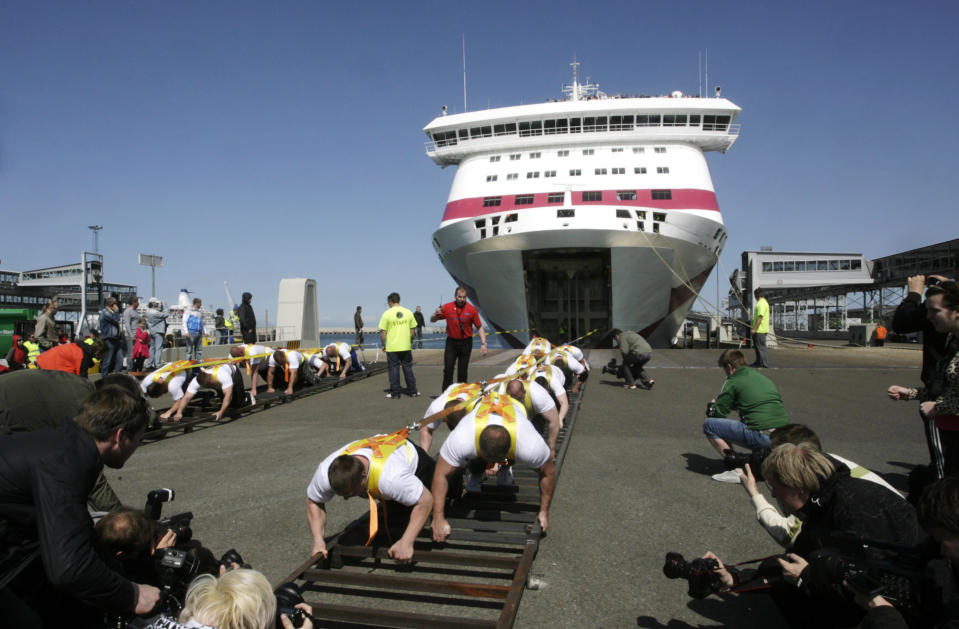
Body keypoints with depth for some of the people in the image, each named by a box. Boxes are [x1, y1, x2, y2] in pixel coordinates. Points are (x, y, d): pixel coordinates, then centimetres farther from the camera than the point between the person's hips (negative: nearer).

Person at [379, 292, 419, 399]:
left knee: (394, 369, 5)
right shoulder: (408, 312, 2)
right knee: (408, 368, 12)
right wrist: (411, 342, 18)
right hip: (406, 346, 3)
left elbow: (383, 332, -8)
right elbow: (413, 330, 5)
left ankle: (395, 393, 8)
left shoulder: (387, 314, -8)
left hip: (392, 347, -3)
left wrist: (383, 345, 4)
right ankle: (412, 391, 17)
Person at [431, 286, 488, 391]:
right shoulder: (447, 307, -3)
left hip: (466, 343, -1)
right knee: (448, 369, -3)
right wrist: (436, 314, -17)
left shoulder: (472, 309, -5)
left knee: (462, 371, 4)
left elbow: (479, 327, 0)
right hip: (451, 342, 1)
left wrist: (483, 343, -9)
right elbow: (432, 320, 7)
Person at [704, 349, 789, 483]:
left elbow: (718, 413, 2)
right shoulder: (764, 378, 22)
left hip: (762, 436, -8)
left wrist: (712, 405, 26)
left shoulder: (732, 382, 0)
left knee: (709, 425, 1)